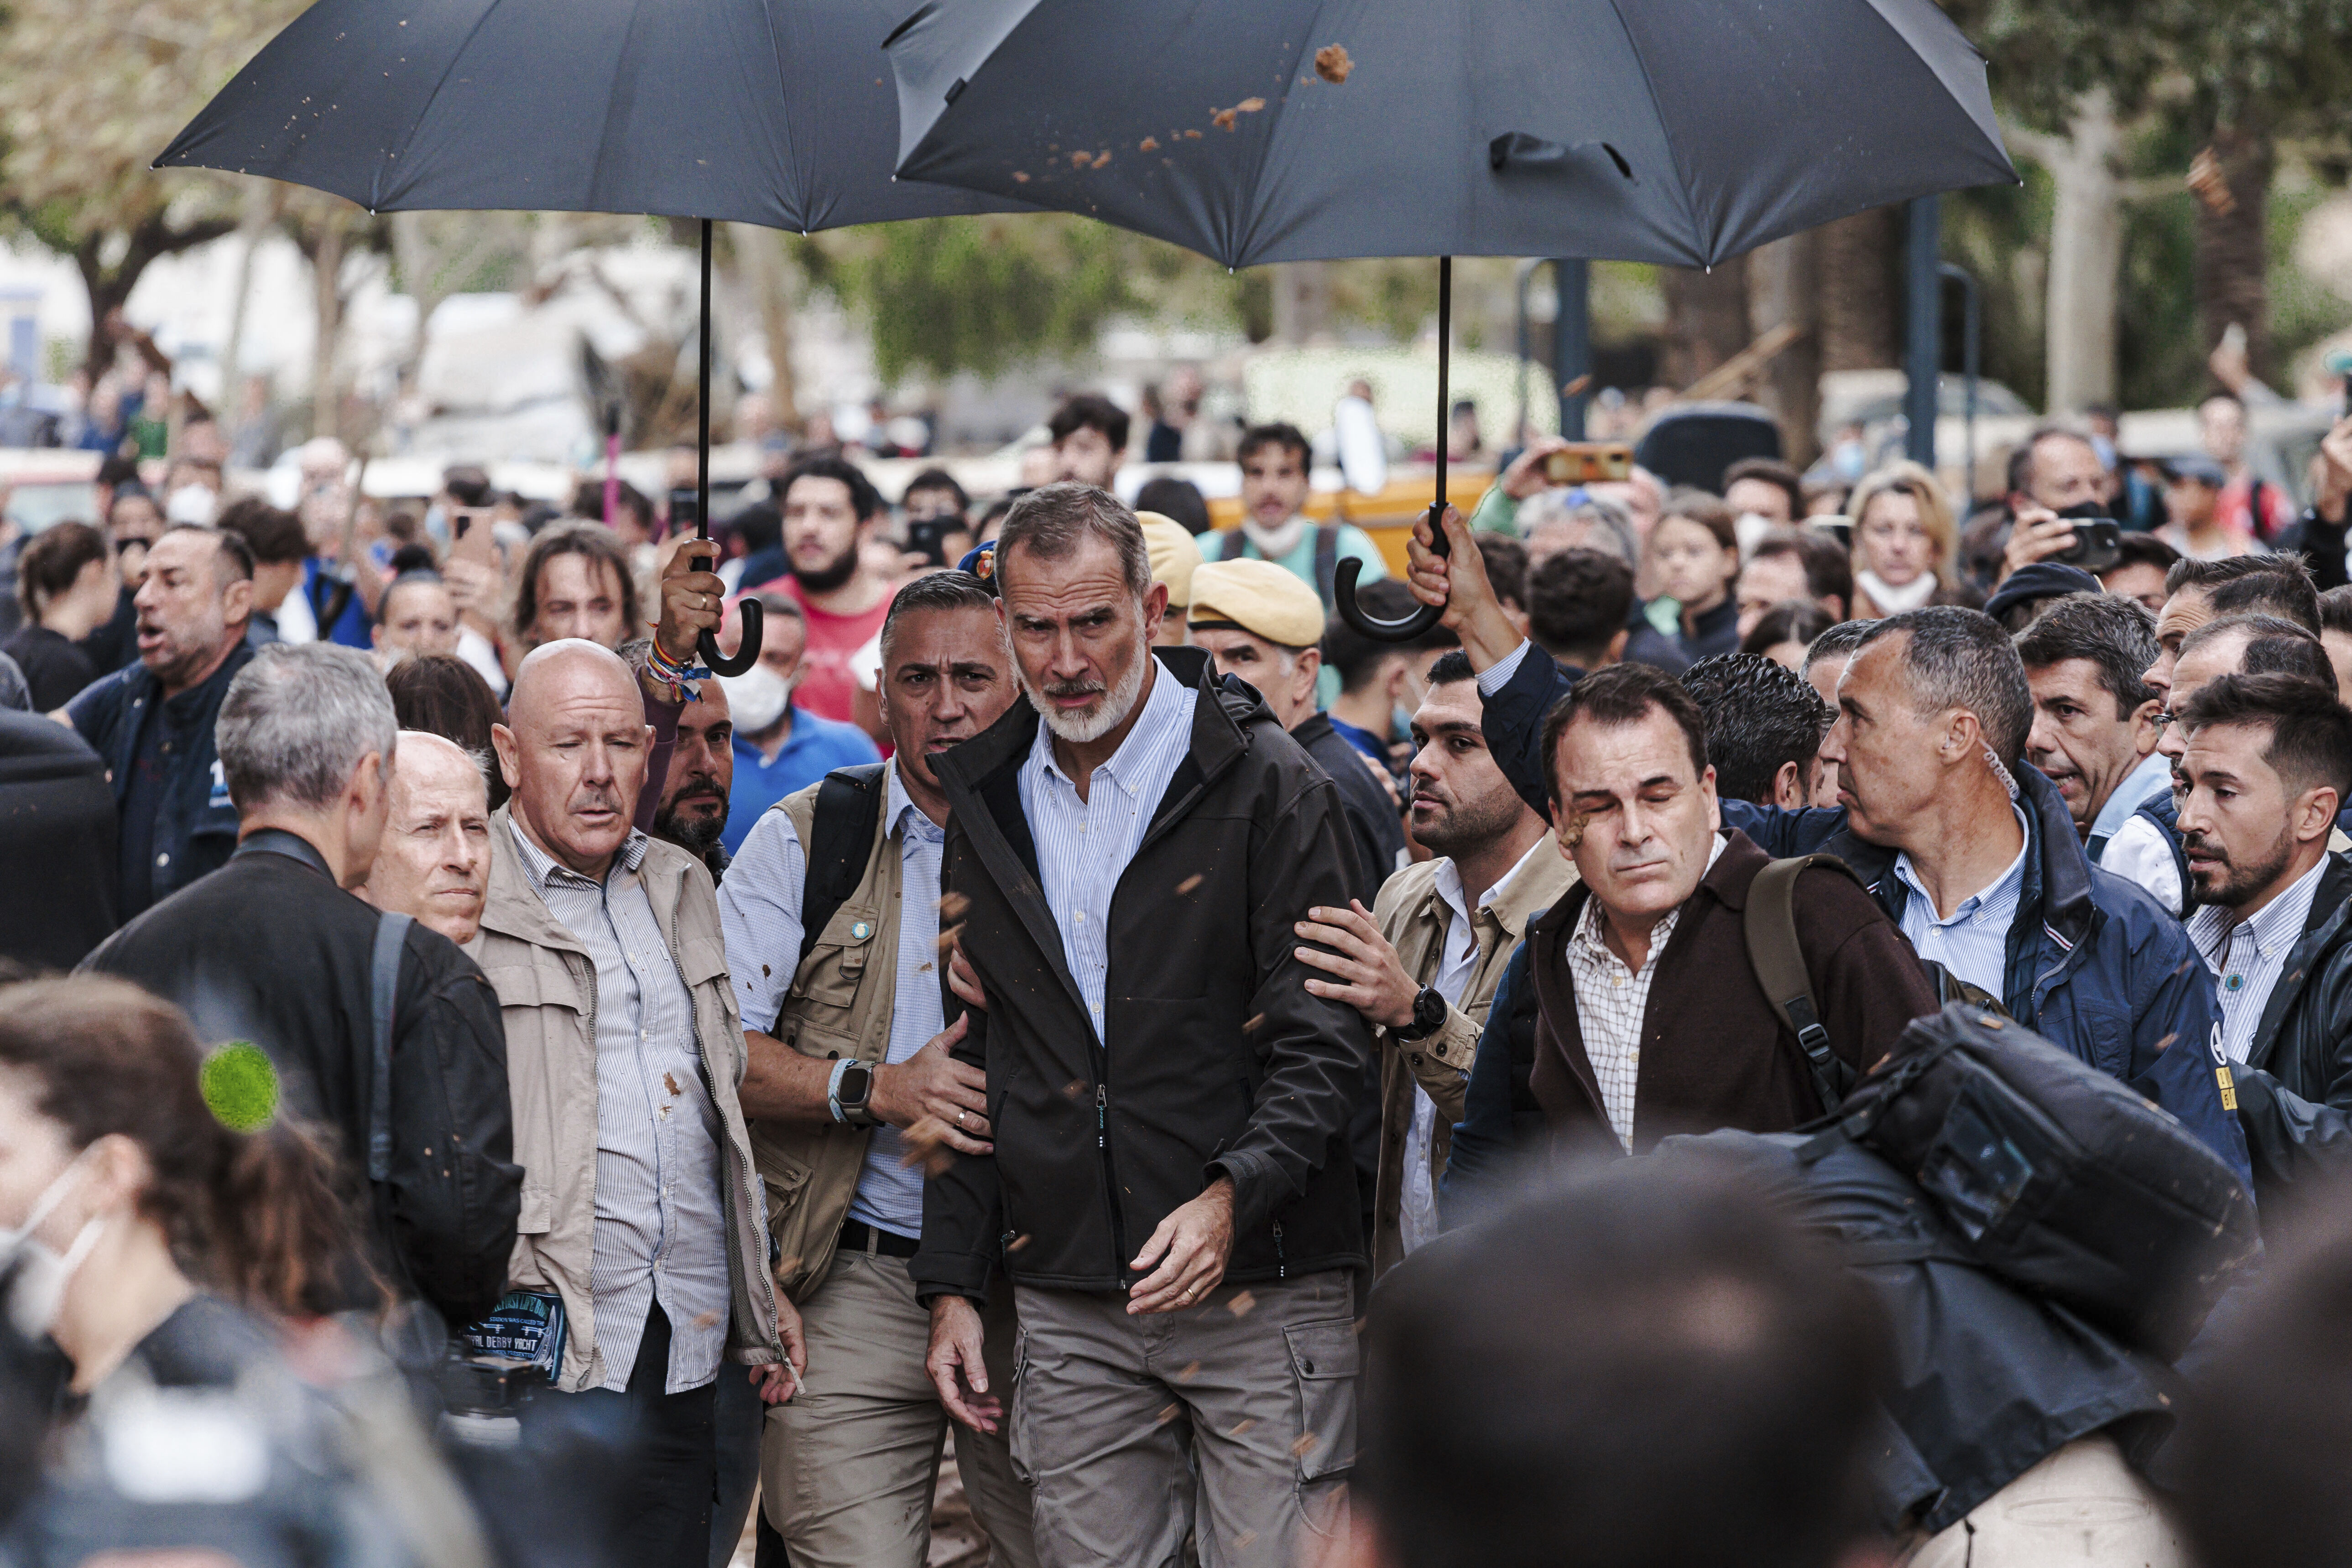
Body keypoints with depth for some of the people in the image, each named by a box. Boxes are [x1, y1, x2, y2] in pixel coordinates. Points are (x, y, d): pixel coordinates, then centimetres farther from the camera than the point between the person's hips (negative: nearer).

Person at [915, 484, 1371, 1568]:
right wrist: (951, 1285, 13)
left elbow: (1322, 1042, -8)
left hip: (1260, 1289, -4)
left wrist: (1231, 1196, -24)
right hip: (1068, 1306, 5)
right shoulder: (988, 804, 12)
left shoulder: (1265, 785, -4)